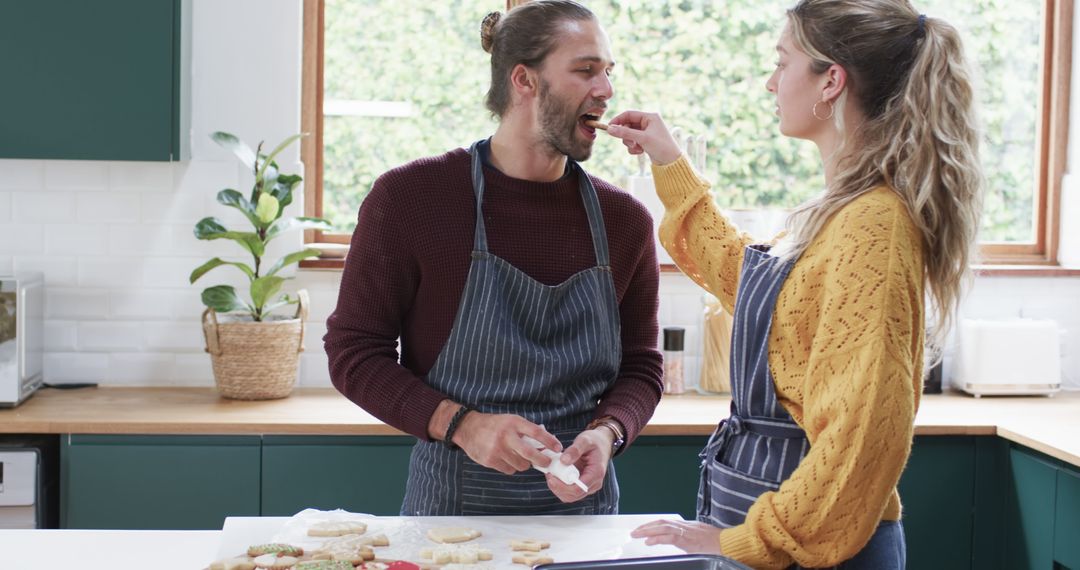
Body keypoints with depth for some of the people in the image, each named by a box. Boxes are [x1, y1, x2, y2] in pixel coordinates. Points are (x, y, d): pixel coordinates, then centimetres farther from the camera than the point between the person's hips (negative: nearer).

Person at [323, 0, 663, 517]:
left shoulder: (623, 220, 0)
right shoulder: (408, 197, -9)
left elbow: (641, 367, 8)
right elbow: (353, 353, -6)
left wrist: (606, 433, -14)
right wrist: (461, 425, -20)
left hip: (581, 503, 3)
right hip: (451, 503, -2)